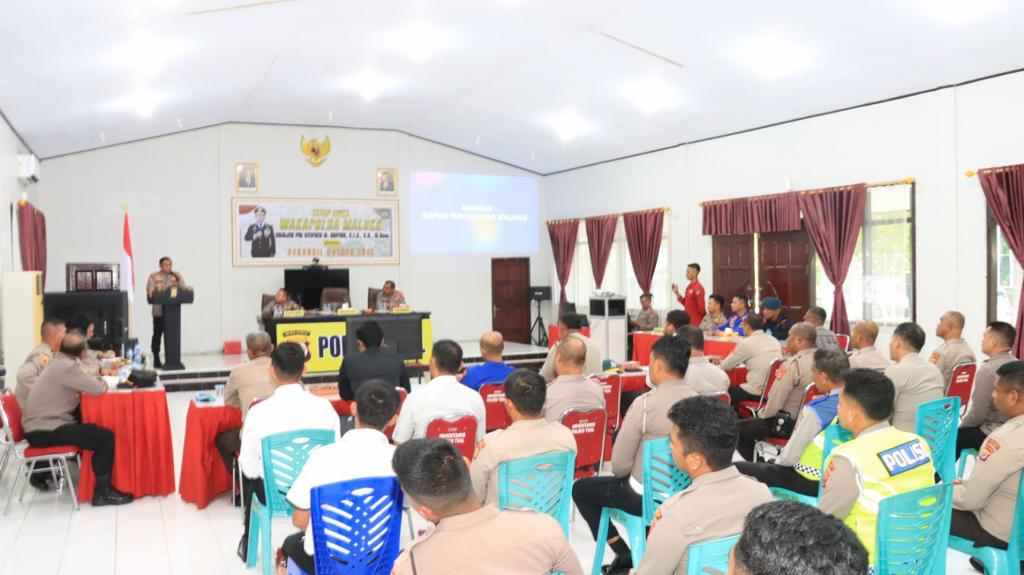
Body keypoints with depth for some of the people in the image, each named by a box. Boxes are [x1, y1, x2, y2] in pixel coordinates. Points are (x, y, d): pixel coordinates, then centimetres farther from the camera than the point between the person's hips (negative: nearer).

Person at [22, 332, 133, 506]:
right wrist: (102, 382, 1)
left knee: (95, 427, 22)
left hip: (42, 425, 10)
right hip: (44, 431, -10)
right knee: (106, 437, -14)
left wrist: (96, 380, 2)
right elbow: (99, 389, -19)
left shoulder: (59, 363, 11)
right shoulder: (66, 367, -19)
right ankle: (102, 492, -6)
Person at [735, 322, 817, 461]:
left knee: (739, 429, 6)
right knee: (754, 422, 27)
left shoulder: (793, 363, -23)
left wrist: (761, 414, 1)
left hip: (790, 423, -8)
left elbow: (775, 400, -20)